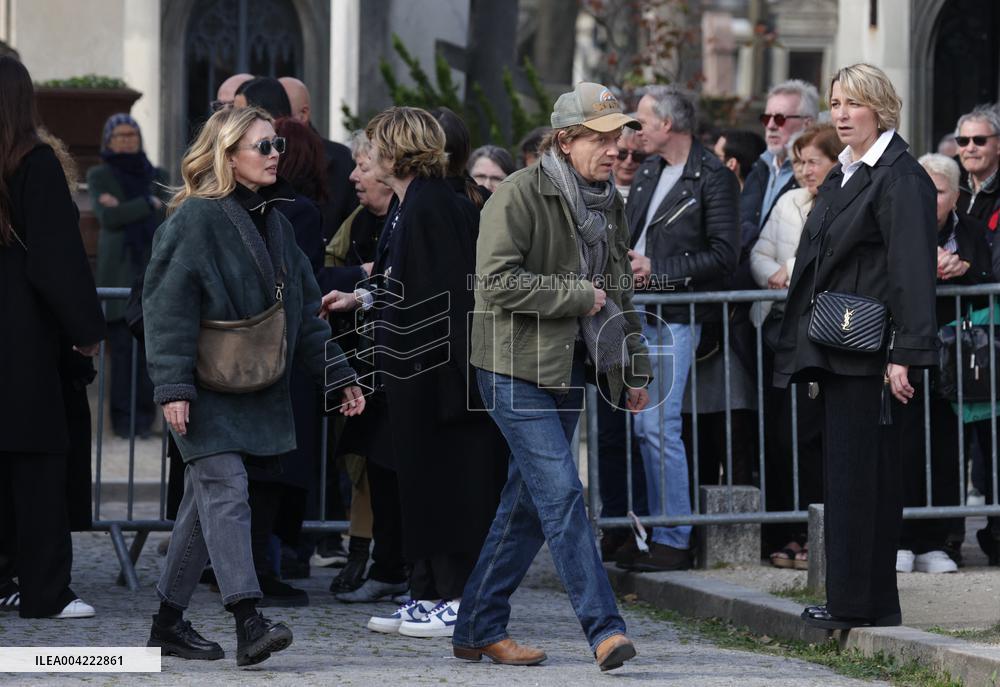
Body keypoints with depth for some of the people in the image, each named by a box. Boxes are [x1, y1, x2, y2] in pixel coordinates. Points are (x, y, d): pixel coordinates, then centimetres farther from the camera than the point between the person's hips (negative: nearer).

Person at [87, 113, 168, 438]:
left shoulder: (157, 176, 16)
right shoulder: (99, 176, 8)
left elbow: (167, 214, 0)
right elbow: (108, 218, -6)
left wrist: (126, 207, -9)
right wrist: (148, 204, -4)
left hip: (153, 272, 2)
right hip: (119, 273, -2)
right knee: (123, 347, -7)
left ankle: (143, 417, 0)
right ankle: (123, 419, -4)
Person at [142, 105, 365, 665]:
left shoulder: (273, 223, 14)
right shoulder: (196, 220, -10)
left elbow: (306, 309, 19)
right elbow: (168, 306, -15)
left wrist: (339, 376, 16)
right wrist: (173, 387, -21)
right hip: (203, 387, -8)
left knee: (207, 499, 10)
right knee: (225, 492, -16)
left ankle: (169, 622, 17)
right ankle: (248, 623, -24)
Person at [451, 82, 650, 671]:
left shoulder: (608, 202, 13)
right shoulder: (520, 195, -12)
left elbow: (618, 292, 23)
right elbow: (499, 281, -20)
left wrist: (635, 368, 20)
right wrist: (577, 295, -15)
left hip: (570, 368, 8)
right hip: (519, 369, -8)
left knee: (529, 503, 10)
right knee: (561, 494, -14)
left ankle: (480, 629, 18)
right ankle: (604, 630, -16)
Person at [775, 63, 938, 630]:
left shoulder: (901, 178, -10)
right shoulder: (843, 177, 19)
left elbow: (913, 270, -17)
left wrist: (905, 355, -22)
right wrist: (806, 349, 19)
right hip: (838, 353, 9)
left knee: (857, 473, -7)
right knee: (850, 473, 10)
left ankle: (858, 603, -3)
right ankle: (871, 602, 14)